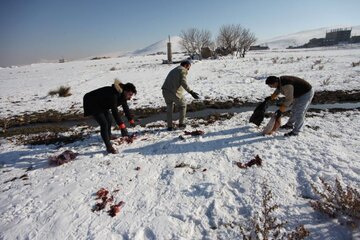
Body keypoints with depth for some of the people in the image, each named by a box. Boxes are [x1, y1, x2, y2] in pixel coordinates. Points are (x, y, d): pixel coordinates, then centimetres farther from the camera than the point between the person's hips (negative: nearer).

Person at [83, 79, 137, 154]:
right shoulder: (113, 94, -37)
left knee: (109, 121, 19)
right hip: (93, 104, -9)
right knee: (104, 124, -19)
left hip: (102, 105, 10)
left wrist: (131, 120, 11)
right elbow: (114, 111, -43)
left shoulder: (122, 94, -9)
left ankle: (109, 136, 47)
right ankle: (109, 147, -13)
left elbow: (125, 108, 3)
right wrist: (122, 126, -46)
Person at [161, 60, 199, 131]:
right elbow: (183, 83, -13)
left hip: (165, 91, 7)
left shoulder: (173, 70, 29)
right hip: (175, 92, -6)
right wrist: (191, 92, -20)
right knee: (183, 105, 18)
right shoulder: (183, 70, 3)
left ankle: (170, 126, 20)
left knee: (169, 108, 24)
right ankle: (181, 124, 20)